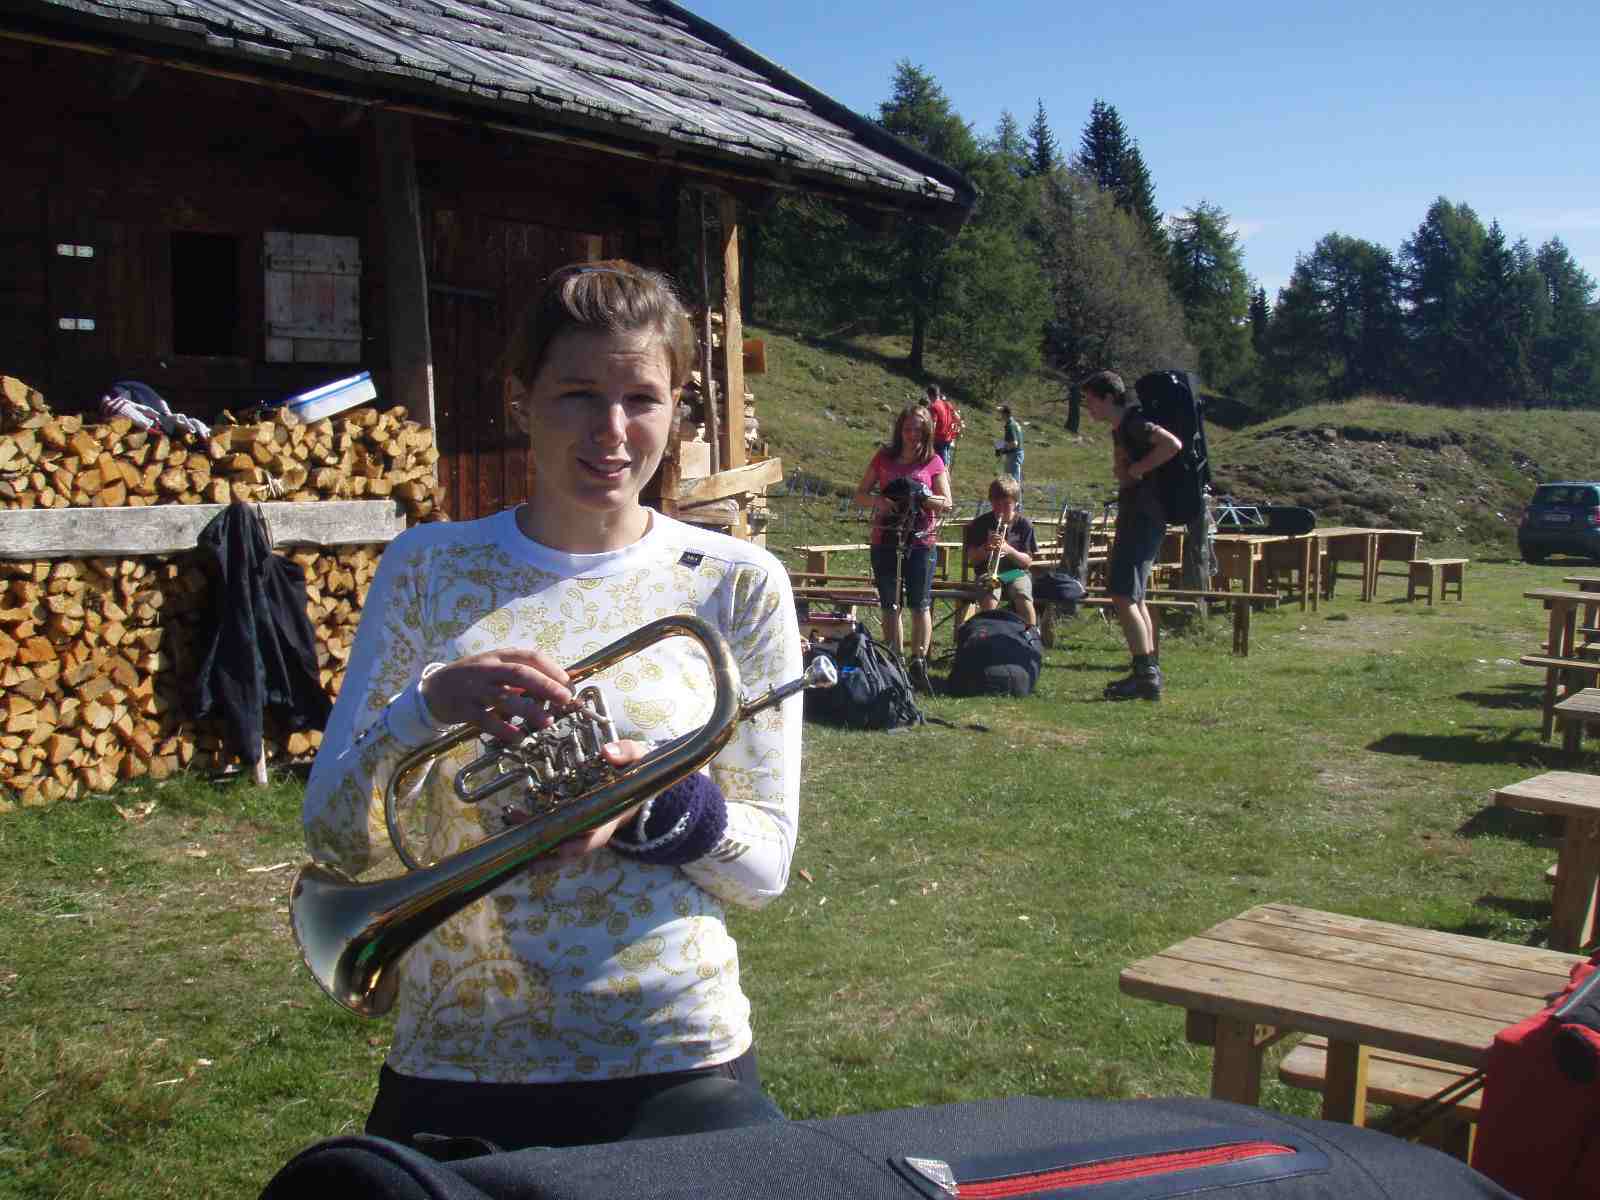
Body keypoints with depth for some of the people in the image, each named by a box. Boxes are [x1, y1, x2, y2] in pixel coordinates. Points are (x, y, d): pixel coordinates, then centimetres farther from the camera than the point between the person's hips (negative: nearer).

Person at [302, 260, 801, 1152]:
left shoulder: (737, 584, -4)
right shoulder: (427, 568, -1)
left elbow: (766, 867, -2)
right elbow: (334, 841, -4)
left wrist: (661, 798, -21)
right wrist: (427, 705, -21)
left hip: (679, 1063, -1)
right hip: (457, 1067, 1)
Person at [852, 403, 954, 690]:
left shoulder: (934, 463, 3)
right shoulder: (884, 458, 6)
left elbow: (948, 504, 1)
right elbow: (860, 495, 8)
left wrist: (926, 498, -18)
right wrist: (878, 500, -13)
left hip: (920, 541, -2)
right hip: (885, 541, 2)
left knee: (920, 604, -2)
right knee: (890, 605, 7)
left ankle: (919, 663, 3)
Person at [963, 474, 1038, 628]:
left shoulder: (1024, 524, 5)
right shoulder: (980, 524, 5)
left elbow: (1028, 561, 2)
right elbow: (972, 559, 5)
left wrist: (1008, 549, -16)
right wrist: (986, 547, -14)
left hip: (1017, 571, 0)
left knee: (1024, 600, -31)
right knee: (989, 602, -32)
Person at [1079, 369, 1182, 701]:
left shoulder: (1133, 422, -14)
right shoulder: (1120, 428, 17)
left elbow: (1173, 444, -28)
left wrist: (1134, 470, -22)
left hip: (1143, 517, -11)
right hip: (1134, 516, 11)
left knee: (1123, 595, -13)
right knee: (1133, 597, 16)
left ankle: (1146, 676, -12)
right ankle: (1149, 672, 22)